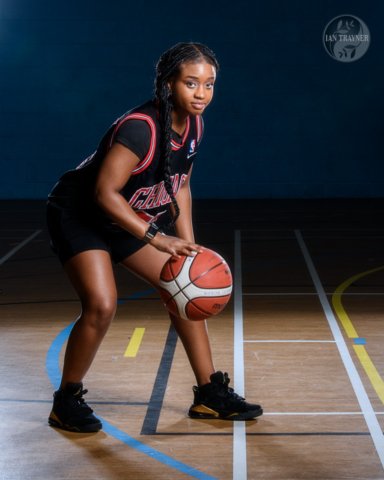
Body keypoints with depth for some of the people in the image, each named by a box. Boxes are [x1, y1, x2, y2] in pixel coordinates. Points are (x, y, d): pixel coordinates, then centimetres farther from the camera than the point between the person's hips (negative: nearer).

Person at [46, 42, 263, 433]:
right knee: (101, 305, -23)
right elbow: (105, 193, -35)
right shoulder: (139, 128, -32)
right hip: (79, 214, -8)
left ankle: (210, 394, 16)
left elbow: (180, 187, 6)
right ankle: (66, 402, -1)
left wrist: (188, 249, -1)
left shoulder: (193, 126, -6)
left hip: (137, 216, 8)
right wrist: (157, 238, -38)